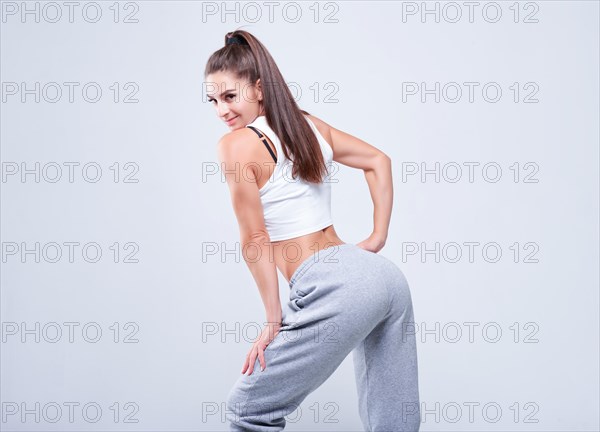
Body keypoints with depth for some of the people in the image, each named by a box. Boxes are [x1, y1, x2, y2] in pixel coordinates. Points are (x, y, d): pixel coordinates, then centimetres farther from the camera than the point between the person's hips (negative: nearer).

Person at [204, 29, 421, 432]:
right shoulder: (310, 125, 16)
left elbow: (255, 239, -5)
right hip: (386, 277, 8)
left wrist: (274, 321, 0)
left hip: (335, 287, -8)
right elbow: (379, 161, 24)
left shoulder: (236, 143, -5)